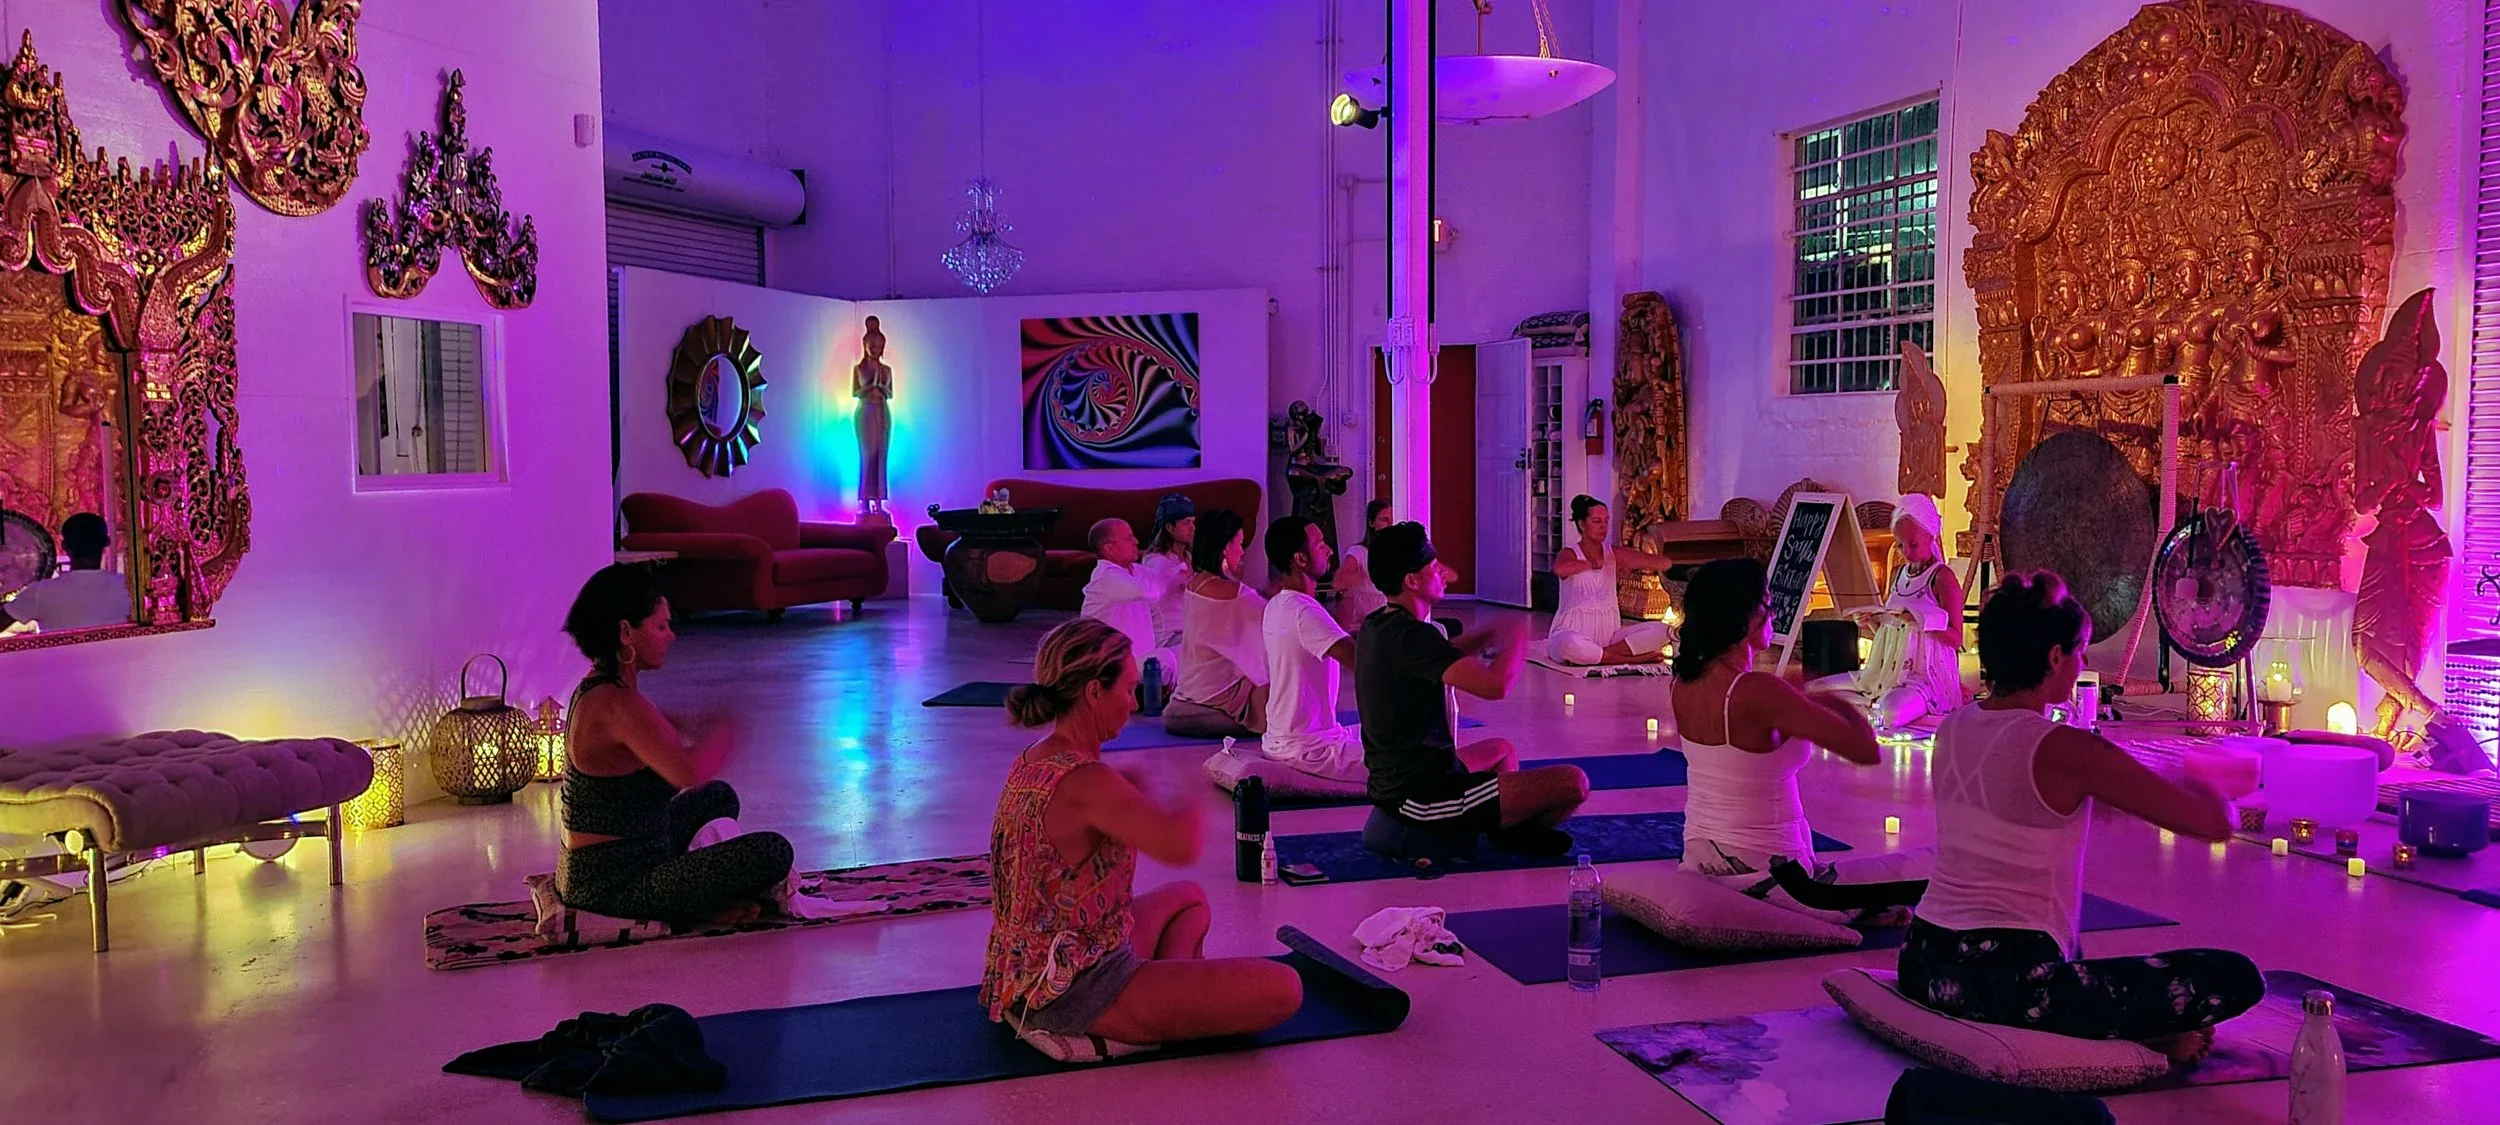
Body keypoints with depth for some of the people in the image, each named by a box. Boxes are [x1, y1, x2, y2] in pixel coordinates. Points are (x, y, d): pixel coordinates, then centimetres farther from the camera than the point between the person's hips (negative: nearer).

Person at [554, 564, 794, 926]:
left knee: (719, 797, 30)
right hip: (613, 887, -11)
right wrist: (723, 731, -16)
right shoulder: (616, 702, -24)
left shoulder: (595, 689, 8)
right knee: (773, 852, -20)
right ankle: (691, 910, 2)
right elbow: (690, 772, -36)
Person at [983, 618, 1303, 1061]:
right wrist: (1191, 809, -15)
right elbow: (1181, 848, -37)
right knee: (1282, 988, -16)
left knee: (1189, 898, 34)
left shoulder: (1032, 762, 5)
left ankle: (1175, 998, 10)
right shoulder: (1084, 782, -26)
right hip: (1077, 989, -10)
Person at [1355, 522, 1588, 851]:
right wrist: (1516, 639, -11)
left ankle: (1508, 824, 19)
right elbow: (1495, 685, -32)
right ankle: (1517, 830, 14)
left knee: (1503, 748, 38)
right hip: (1421, 796, -11)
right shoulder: (1410, 636, -24)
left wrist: (1489, 636, 9)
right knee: (1573, 783, -13)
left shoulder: (1376, 626, 6)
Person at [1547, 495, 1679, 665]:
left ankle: (1590, 655, -18)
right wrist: (1593, 564, -17)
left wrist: (1637, 560, -20)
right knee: (1568, 644, -41)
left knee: (1660, 631, -15)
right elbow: (1559, 569, -33)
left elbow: (1665, 564, 0)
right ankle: (1631, 659, -19)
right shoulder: (1569, 554, -5)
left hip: (1608, 632, 5)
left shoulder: (1614, 553, 7)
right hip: (1574, 631, -5)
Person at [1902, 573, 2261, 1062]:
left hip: (1922, 965, 8)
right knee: (2238, 978, -3)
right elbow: (2217, 823, -10)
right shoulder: (2064, 751, -16)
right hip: (2005, 984, -8)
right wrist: (2194, 782, 11)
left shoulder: (1953, 729, 6)